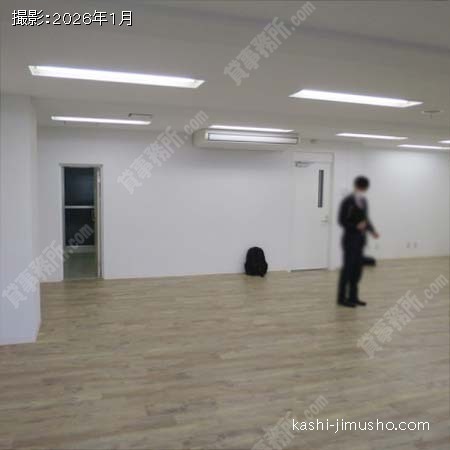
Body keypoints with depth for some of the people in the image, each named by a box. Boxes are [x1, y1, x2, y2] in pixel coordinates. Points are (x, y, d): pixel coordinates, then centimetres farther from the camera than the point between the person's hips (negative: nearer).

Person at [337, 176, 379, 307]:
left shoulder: (364, 201, 11)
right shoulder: (347, 201, -14)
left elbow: (366, 218, 18)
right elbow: (342, 221, -15)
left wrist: (372, 230, 2)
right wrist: (356, 226, -26)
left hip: (360, 239, 8)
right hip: (350, 239, -8)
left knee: (357, 268, 10)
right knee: (348, 268, -4)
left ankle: (353, 296, 19)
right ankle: (342, 298, 6)